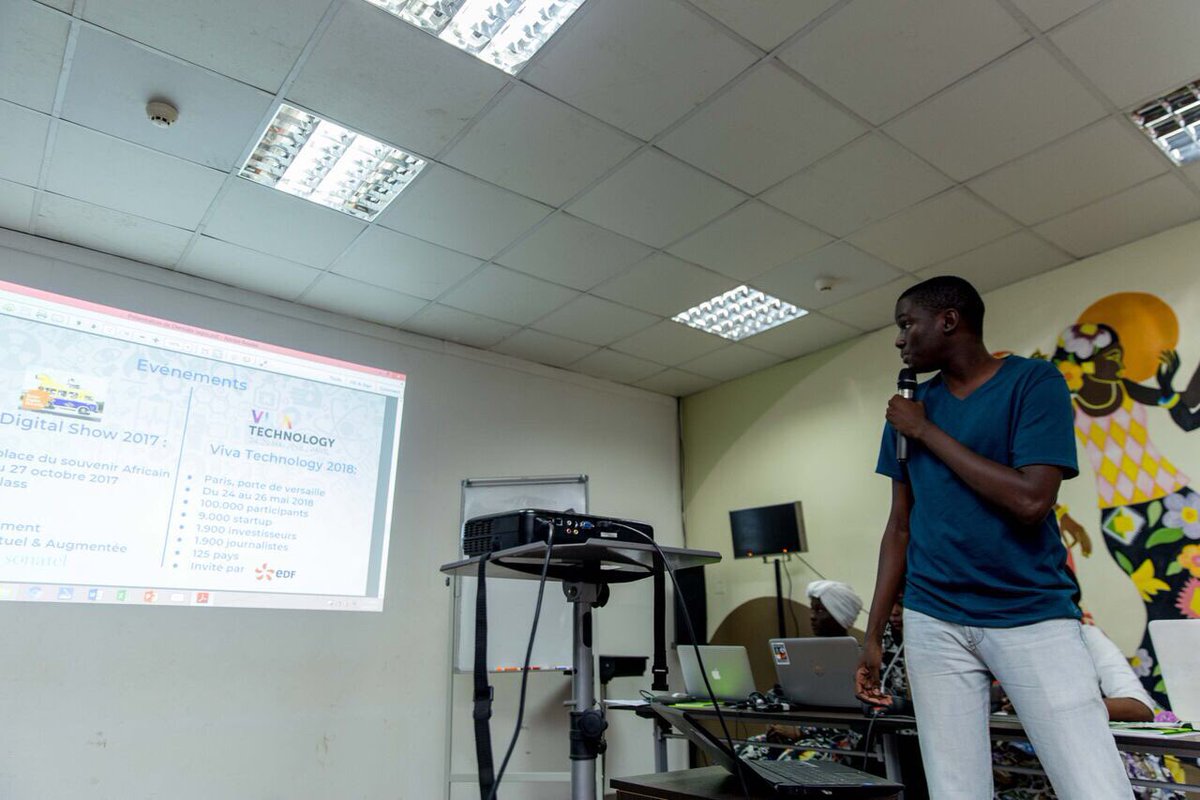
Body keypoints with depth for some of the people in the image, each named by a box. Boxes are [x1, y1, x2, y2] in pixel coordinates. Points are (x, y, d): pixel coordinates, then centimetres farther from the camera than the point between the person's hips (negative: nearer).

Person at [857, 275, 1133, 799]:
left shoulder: (1035, 381, -3)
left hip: (1033, 614, -3)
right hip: (932, 621, 3)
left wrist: (927, 431, -10)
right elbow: (901, 526, 10)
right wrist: (873, 634, 7)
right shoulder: (909, 406, 9)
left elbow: (1032, 500, -17)